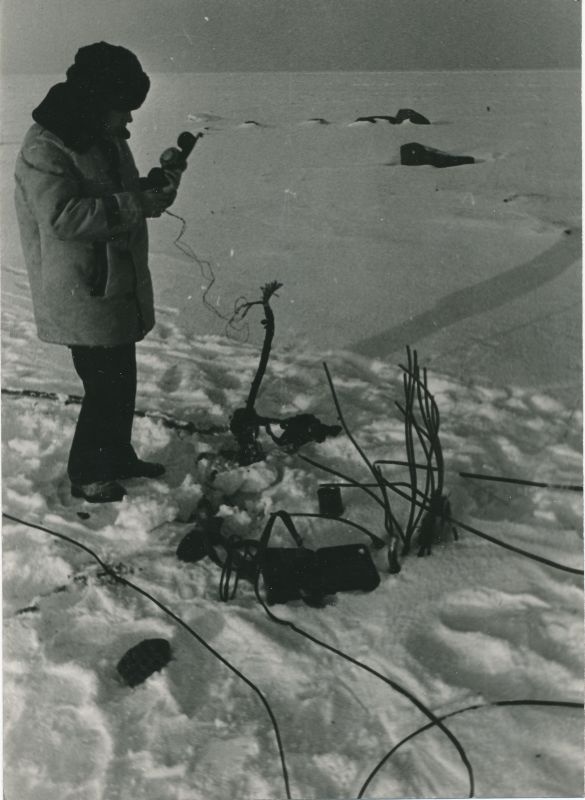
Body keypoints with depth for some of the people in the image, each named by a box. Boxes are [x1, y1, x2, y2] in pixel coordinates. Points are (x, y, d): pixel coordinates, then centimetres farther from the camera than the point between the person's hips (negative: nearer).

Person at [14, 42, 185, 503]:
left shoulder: (106, 139, 11)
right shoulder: (44, 150, -19)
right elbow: (65, 216, -29)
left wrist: (156, 184, 0)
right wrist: (137, 204, -28)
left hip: (118, 288, 9)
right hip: (83, 297, -9)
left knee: (120, 382, 19)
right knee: (107, 387, -2)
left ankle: (118, 457, 37)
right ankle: (87, 475, 17)